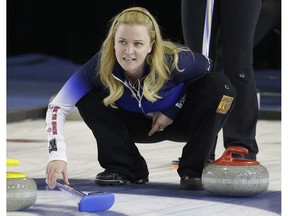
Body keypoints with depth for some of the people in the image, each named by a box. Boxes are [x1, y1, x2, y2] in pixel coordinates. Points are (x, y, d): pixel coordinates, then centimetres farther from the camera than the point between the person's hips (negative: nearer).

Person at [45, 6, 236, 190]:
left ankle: (193, 170, -17)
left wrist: (173, 111, -17)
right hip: (138, 123, 1)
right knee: (87, 98, -23)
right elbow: (58, 107, -29)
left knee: (220, 85, -29)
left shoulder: (174, 61, -35)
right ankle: (125, 168, -10)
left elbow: (209, 67, -13)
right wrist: (57, 155, -43)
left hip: (180, 120, -1)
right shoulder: (101, 65, -31)